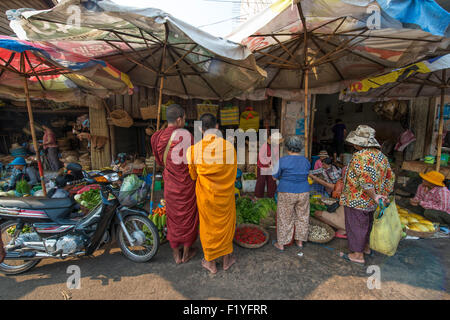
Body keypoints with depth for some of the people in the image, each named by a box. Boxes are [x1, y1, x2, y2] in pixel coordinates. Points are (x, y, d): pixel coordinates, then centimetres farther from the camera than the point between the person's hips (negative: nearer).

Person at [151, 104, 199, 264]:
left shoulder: (157, 137, -4)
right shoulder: (185, 135, -20)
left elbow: (160, 161, 7)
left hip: (169, 183, 5)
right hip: (186, 183, -4)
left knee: (173, 217, 19)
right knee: (188, 216, 15)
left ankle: (176, 254, 34)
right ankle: (186, 253, 33)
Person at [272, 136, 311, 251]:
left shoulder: (283, 161, -13)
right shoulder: (306, 161, 1)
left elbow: (275, 177, -5)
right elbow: (305, 176, 10)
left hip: (287, 193, -4)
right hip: (303, 193, 4)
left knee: (285, 218, 7)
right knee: (302, 217, 18)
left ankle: (281, 244, 18)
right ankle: (300, 241, 31)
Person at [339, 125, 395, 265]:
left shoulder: (360, 156, -24)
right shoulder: (381, 156, 6)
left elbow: (365, 179, -31)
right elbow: (390, 177, 11)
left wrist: (374, 196, -20)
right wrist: (384, 195, 13)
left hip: (357, 200, -9)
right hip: (370, 201, 9)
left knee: (356, 225, 6)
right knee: (366, 223, 24)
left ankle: (358, 255, 18)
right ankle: (366, 247, 42)